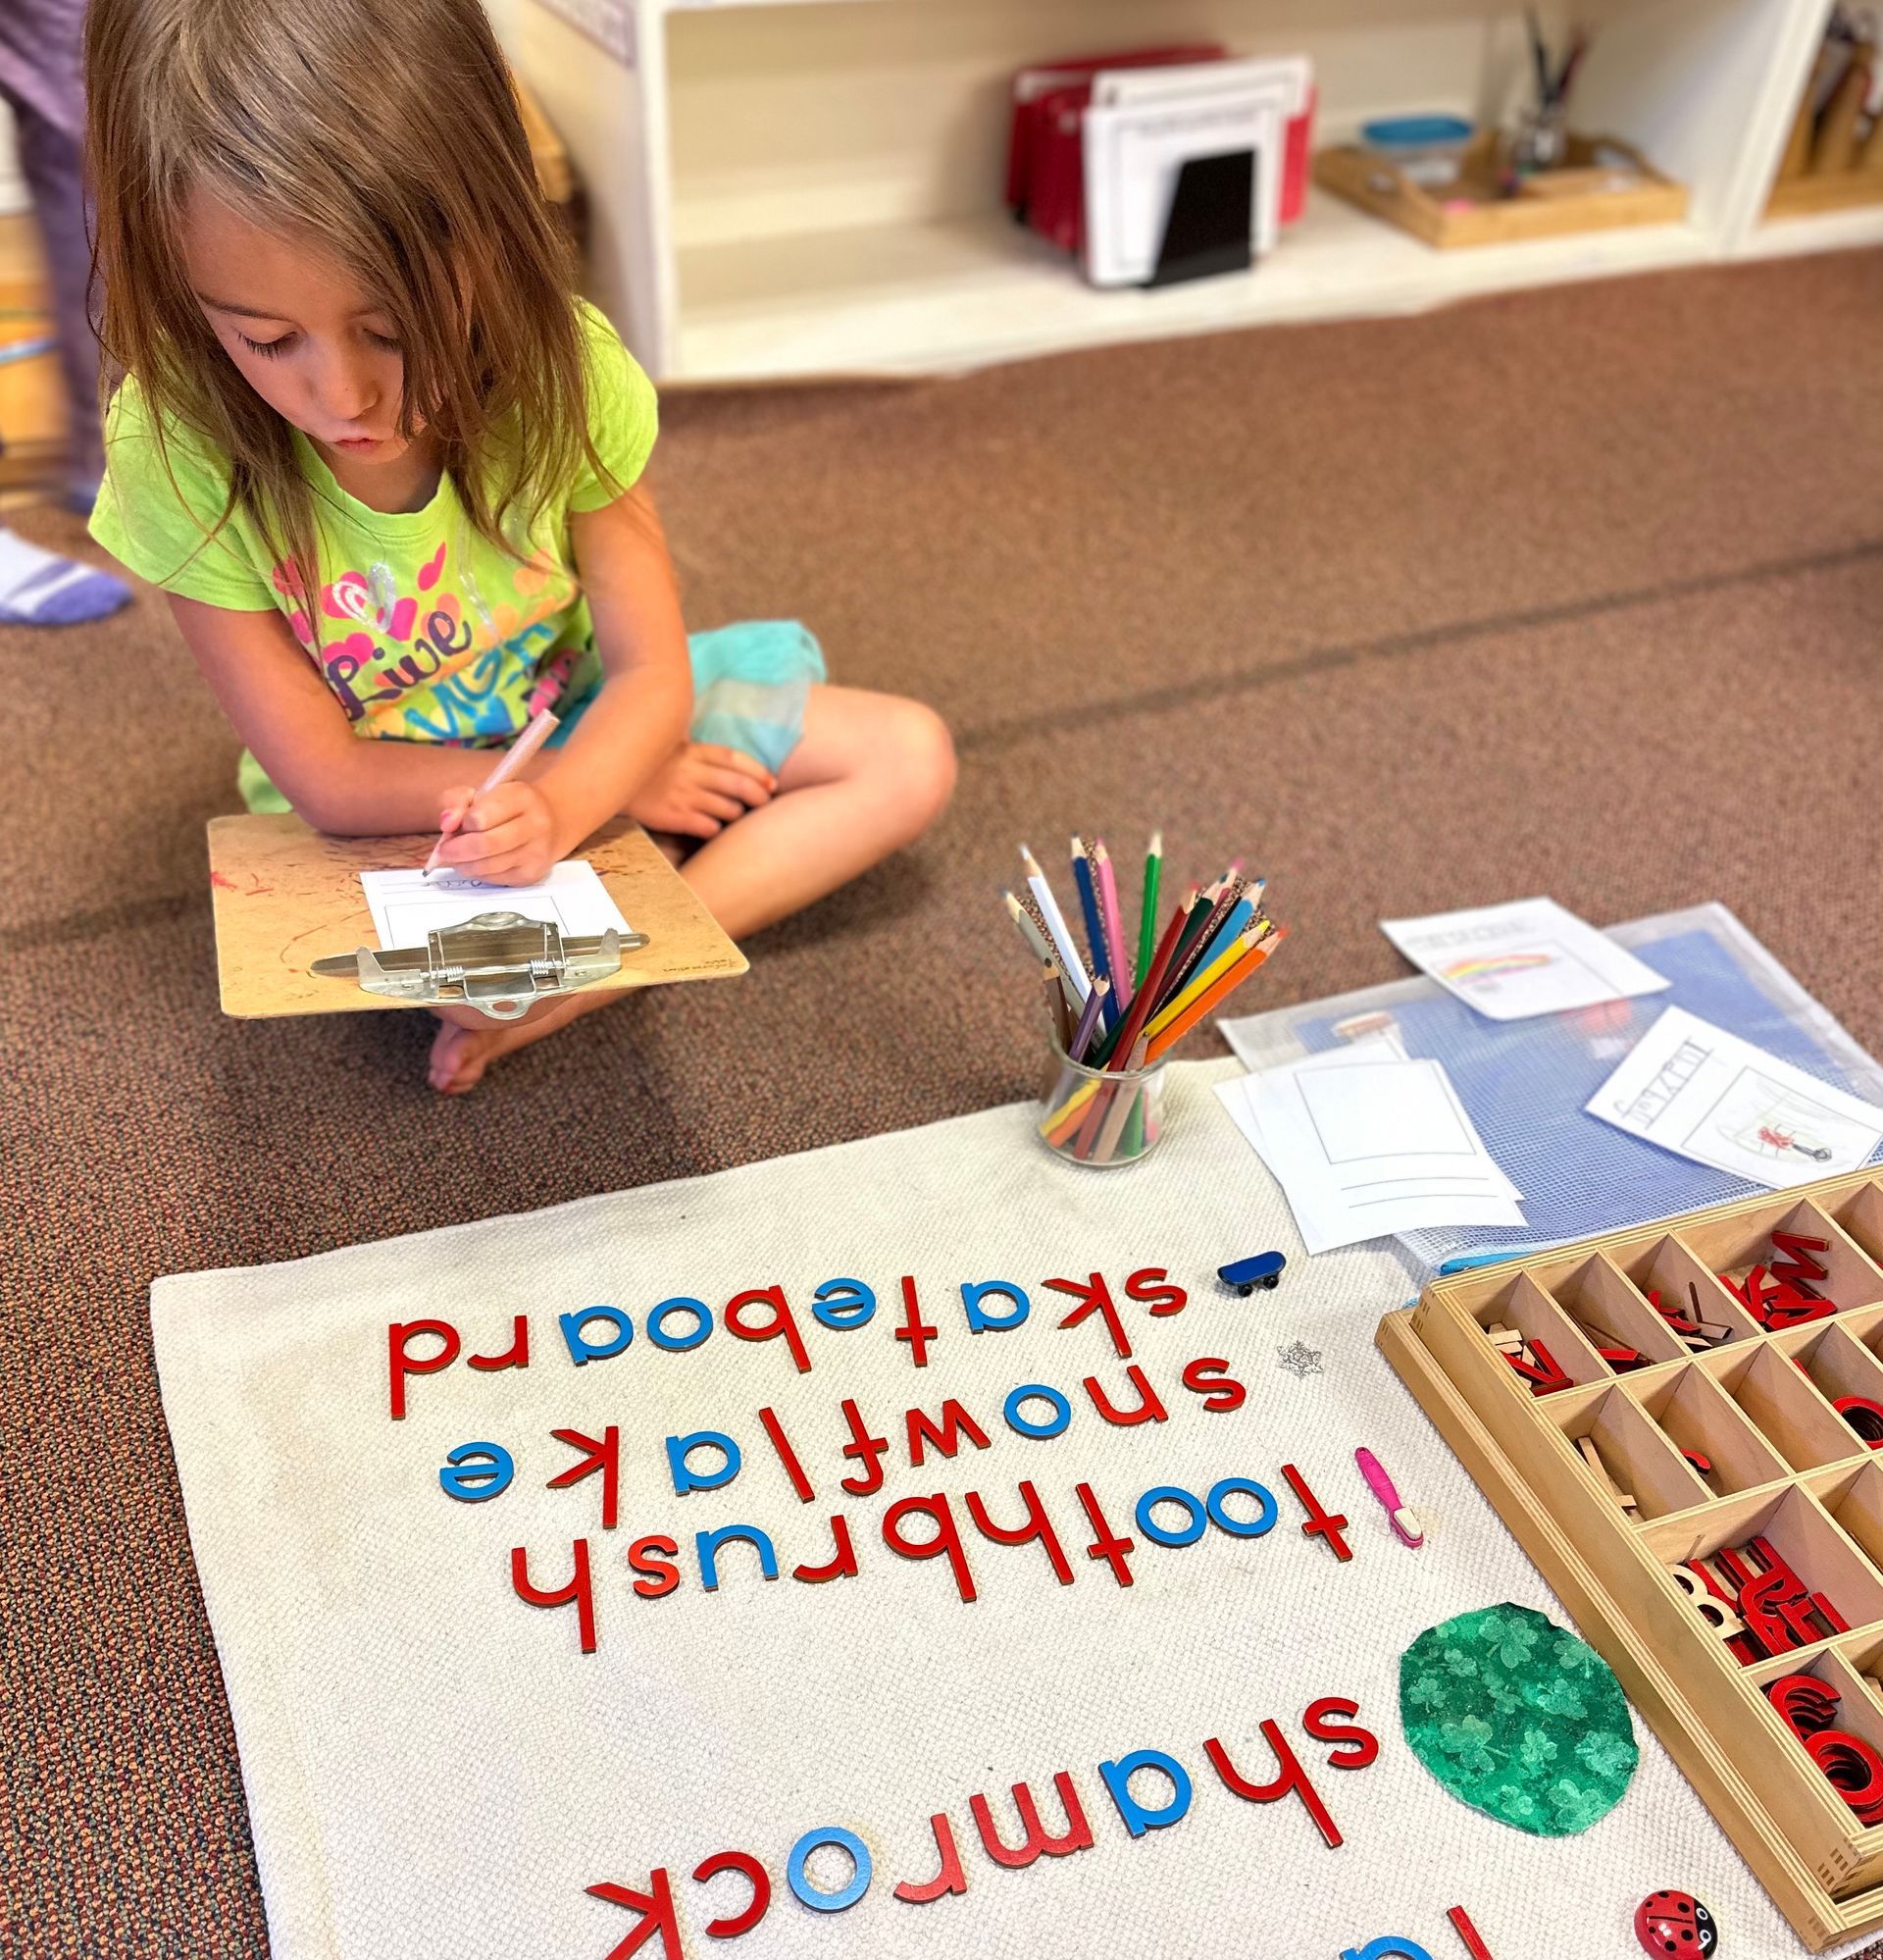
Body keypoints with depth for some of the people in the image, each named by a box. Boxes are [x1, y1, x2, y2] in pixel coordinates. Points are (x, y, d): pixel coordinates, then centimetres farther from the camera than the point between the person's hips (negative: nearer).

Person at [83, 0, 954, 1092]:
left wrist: (559, 803, -38)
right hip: (379, 815, -2)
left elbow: (649, 672, -17)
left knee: (910, 759, -11)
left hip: (583, 720, 3)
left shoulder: (561, 373, -22)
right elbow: (329, 779, -19)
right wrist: (613, 783, -18)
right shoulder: (182, 453, -26)